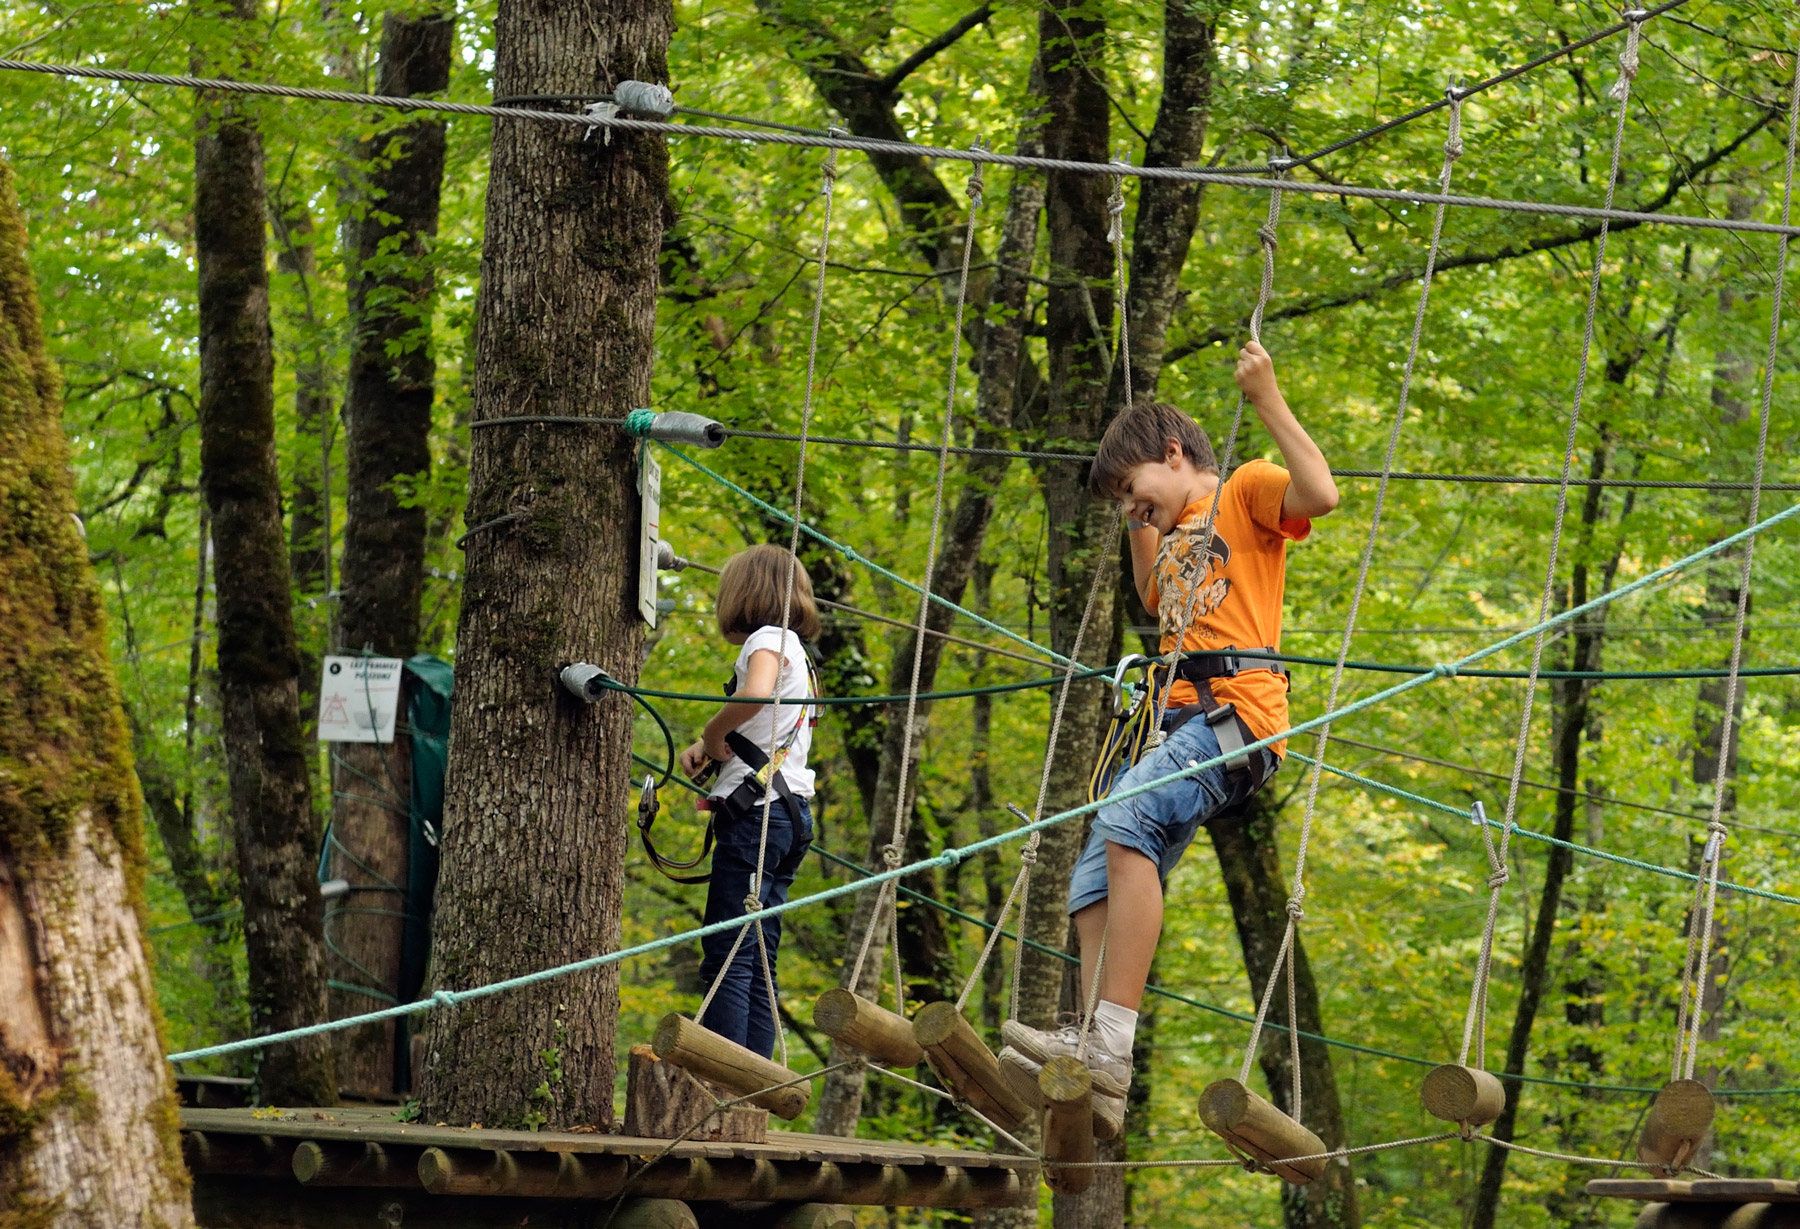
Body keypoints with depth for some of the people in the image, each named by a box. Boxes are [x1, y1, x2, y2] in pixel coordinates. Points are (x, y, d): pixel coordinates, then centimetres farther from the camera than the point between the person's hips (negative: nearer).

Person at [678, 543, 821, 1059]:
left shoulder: (767, 639, -6)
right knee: (758, 964, 7)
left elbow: (753, 694, -28)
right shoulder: (797, 652, 23)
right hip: (791, 812, 9)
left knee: (727, 956, -12)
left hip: (758, 811, -9)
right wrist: (709, 749, 9)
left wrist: (712, 733, -11)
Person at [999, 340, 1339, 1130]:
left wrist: (1268, 403, -14)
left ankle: (1112, 1042, -40)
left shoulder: (1245, 492, 6)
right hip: (1179, 723, 10)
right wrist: (1142, 527, 42)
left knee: (1130, 821, -32)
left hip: (1237, 711, -10)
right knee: (1093, 885, -4)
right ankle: (1099, 1071, -14)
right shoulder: (1178, 536, 33)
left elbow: (1321, 494, -15)